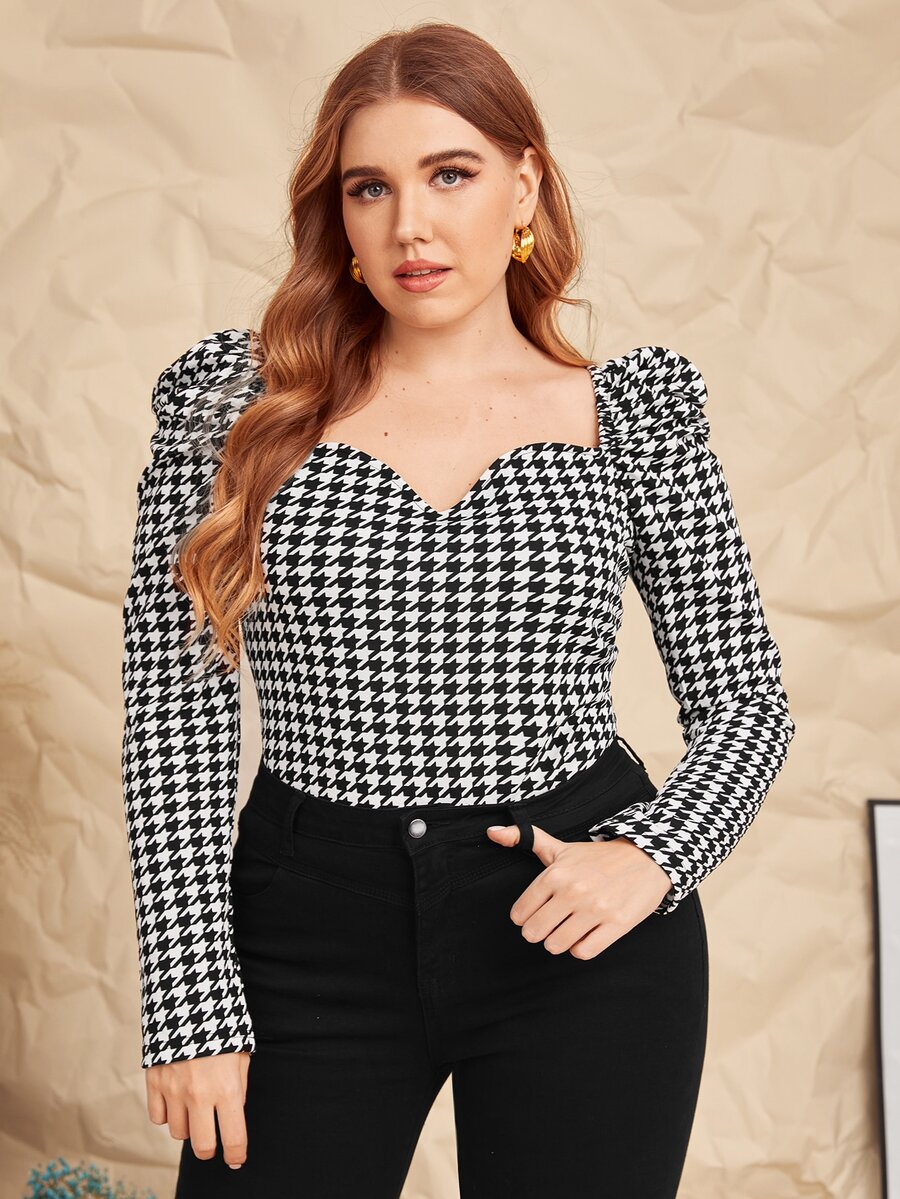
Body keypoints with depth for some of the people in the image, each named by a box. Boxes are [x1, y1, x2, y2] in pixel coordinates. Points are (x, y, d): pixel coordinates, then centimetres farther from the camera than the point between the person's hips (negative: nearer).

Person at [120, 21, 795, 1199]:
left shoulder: (635, 413, 1)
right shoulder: (233, 398, 0)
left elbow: (744, 700, 7)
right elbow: (175, 706, -2)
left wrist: (651, 855, -12)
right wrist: (193, 1002, -6)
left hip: (582, 935, 1)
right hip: (312, 935, 0)